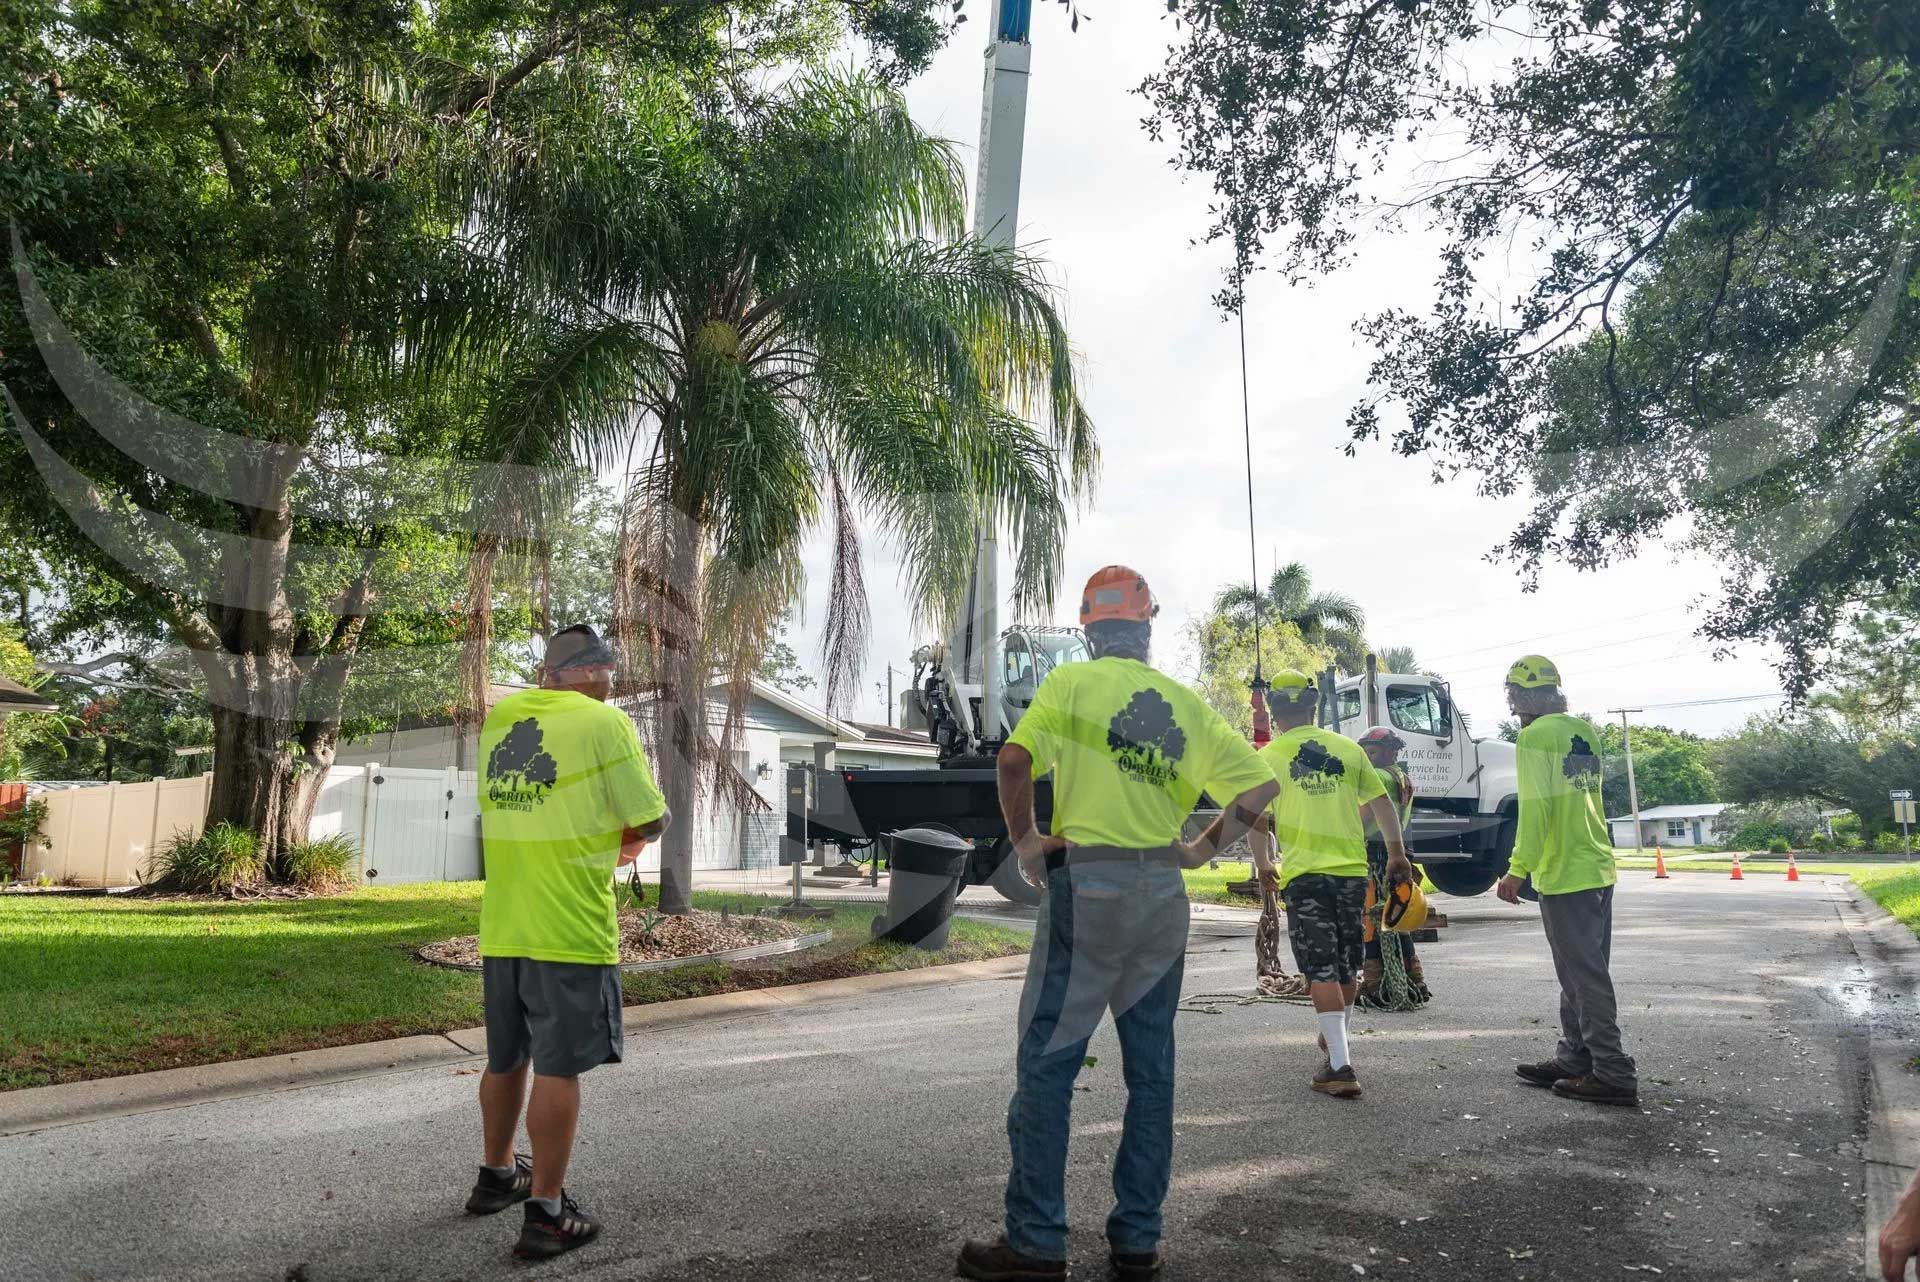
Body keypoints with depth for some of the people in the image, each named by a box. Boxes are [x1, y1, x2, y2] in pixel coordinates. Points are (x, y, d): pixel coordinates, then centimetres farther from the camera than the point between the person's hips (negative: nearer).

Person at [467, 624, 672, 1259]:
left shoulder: (500, 718, 10)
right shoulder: (603, 721, -10)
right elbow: (651, 820, -10)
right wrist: (628, 832, 12)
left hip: (501, 926, 7)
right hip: (569, 928, -7)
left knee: (506, 1059, 20)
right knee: (557, 1069, 1)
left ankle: (497, 1175, 36)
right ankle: (545, 1214, 8)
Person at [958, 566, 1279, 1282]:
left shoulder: (1072, 683, -4)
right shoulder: (1186, 703, 9)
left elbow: (1015, 761, -18)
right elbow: (1261, 786, 9)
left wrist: (1024, 841, -5)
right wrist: (1203, 848, 13)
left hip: (1088, 882, -5)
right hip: (1163, 893, 5)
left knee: (1046, 1062, 2)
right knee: (1151, 1069, 11)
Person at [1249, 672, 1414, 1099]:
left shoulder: (1268, 756, -1)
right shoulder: (1348, 748, 6)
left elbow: (1259, 820, -1)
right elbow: (1382, 804, 10)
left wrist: (1263, 864, 16)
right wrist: (1397, 853, 22)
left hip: (1304, 872, -3)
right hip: (1352, 869, 4)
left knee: (1321, 968, -2)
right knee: (1348, 964, 19)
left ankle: (1341, 1066, -9)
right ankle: (1334, 1039, 40)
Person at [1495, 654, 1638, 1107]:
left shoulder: (1535, 736, -13)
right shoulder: (1584, 733, 12)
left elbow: (1536, 807, -19)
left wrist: (1518, 869, -17)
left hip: (1564, 874, -9)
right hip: (1598, 867, 9)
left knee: (1584, 976, -3)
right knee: (1585, 972, 15)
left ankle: (1614, 1075, 1)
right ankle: (1573, 1059, 23)